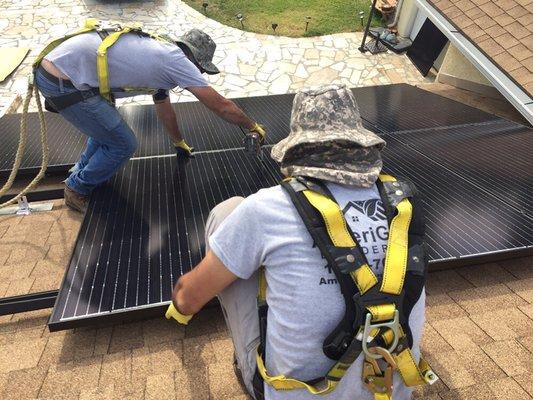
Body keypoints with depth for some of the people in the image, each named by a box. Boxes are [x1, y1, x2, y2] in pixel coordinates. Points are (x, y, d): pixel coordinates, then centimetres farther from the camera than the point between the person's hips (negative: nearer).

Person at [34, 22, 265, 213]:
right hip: (63, 81, -10)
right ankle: (77, 192, 19)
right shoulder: (177, 60, -10)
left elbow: (163, 105, 29)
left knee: (106, 126, 27)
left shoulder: (160, 52, 17)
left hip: (50, 66, 10)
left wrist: (179, 142, 39)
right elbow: (221, 106, -7)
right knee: (123, 145, -1)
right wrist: (253, 126, 8)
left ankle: (81, 175, 41)